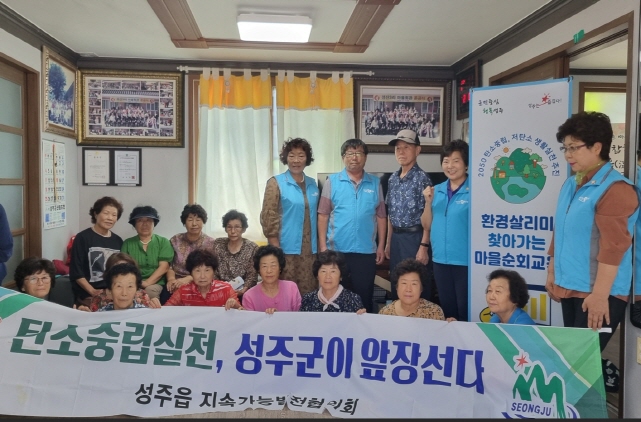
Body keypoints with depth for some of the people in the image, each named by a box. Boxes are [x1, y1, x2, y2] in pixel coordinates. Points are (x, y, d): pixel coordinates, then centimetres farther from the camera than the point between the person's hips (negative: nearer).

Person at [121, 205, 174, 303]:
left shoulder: (163, 242, 9)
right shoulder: (127, 243, 13)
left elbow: (164, 267, -1)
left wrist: (147, 282, -15)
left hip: (156, 283, 0)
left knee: (150, 290, -33)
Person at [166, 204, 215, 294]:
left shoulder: (210, 243, 1)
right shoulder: (175, 240, 10)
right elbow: (169, 265, 9)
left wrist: (188, 279, -20)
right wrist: (171, 279, -12)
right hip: (176, 283, 2)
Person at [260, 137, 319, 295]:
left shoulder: (312, 184, 12)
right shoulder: (276, 183, -5)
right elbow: (268, 217, -8)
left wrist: (319, 244, 13)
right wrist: (276, 250, -13)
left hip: (310, 250, 5)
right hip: (286, 249, -5)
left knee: (309, 292, 10)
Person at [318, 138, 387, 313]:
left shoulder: (375, 183, 6)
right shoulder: (332, 181, 0)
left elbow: (381, 216, 7)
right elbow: (323, 215, -1)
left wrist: (381, 246, 4)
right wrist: (322, 245, -5)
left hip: (366, 251, 1)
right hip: (337, 250, -1)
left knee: (364, 296, 11)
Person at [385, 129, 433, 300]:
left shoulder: (422, 178, -10)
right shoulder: (393, 178, 10)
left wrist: (424, 246, -18)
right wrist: (388, 242, 13)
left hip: (414, 237, -6)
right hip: (396, 238, 7)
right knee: (396, 285, 15)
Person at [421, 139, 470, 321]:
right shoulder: (436, 190, 7)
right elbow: (427, 226, 7)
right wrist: (428, 202, -5)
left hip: (465, 261, -5)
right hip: (440, 259, 5)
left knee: (465, 311, 5)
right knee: (446, 309, 18)